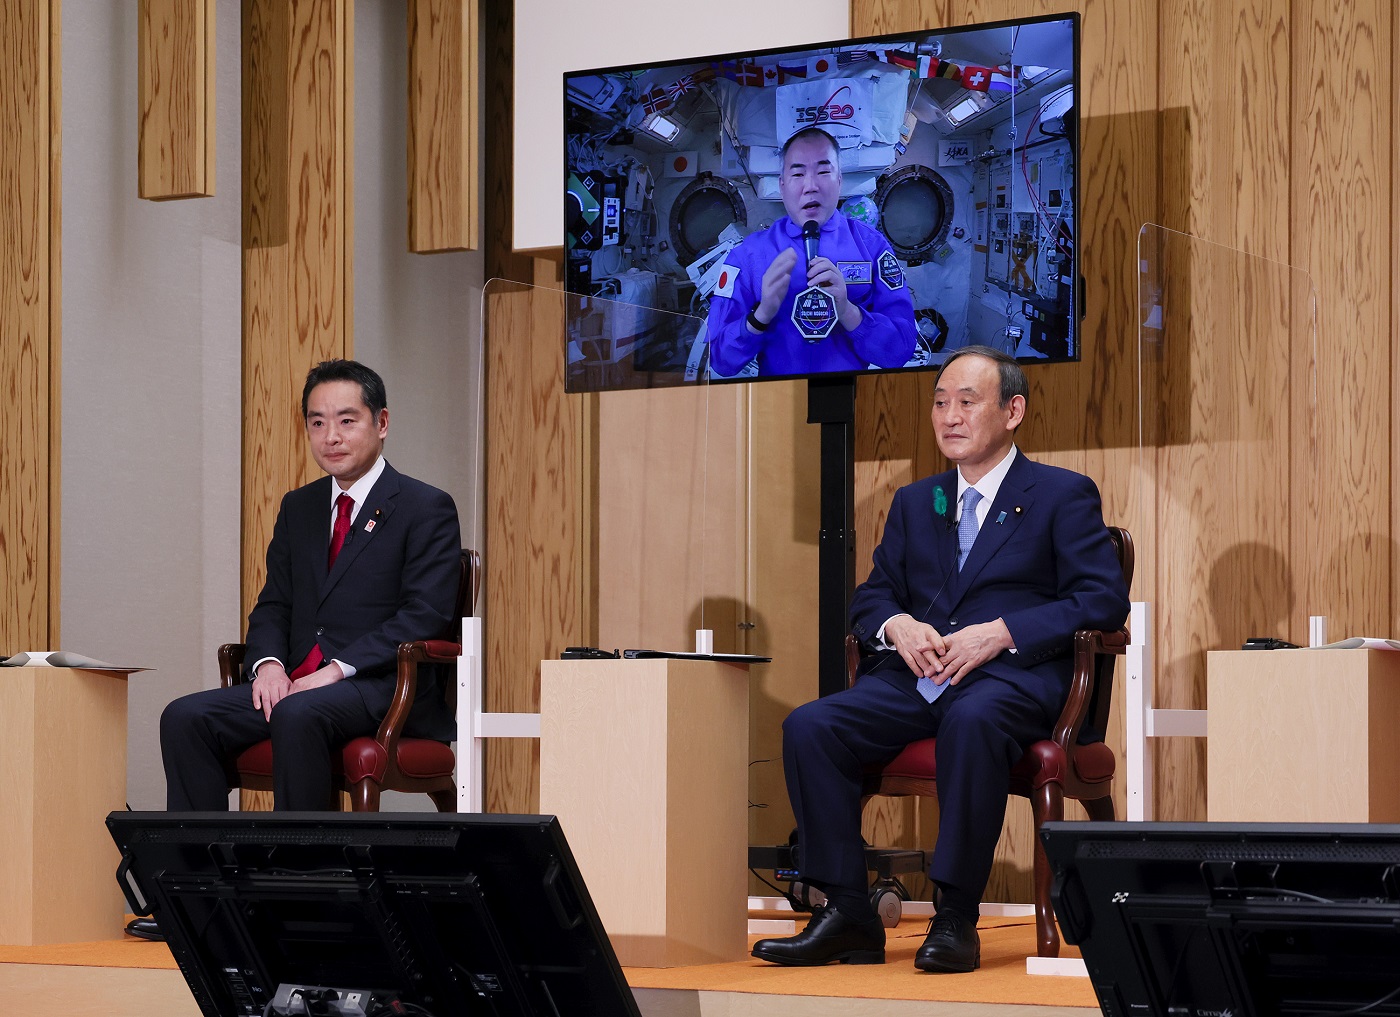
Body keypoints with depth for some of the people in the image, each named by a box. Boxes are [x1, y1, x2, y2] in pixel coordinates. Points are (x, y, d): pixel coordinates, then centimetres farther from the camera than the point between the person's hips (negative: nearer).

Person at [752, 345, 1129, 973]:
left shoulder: (1063, 495, 8)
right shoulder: (913, 503, 25)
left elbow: (1104, 599, -3)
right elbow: (871, 596, 22)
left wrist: (1000, 632, -14)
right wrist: (896, 625, -4)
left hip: (1011, 677, -5)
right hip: (916, 679, 5)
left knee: (972, 722, -41)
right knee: (808, 727, -22)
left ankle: (956, 917, -34)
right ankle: (848, 915, -20)